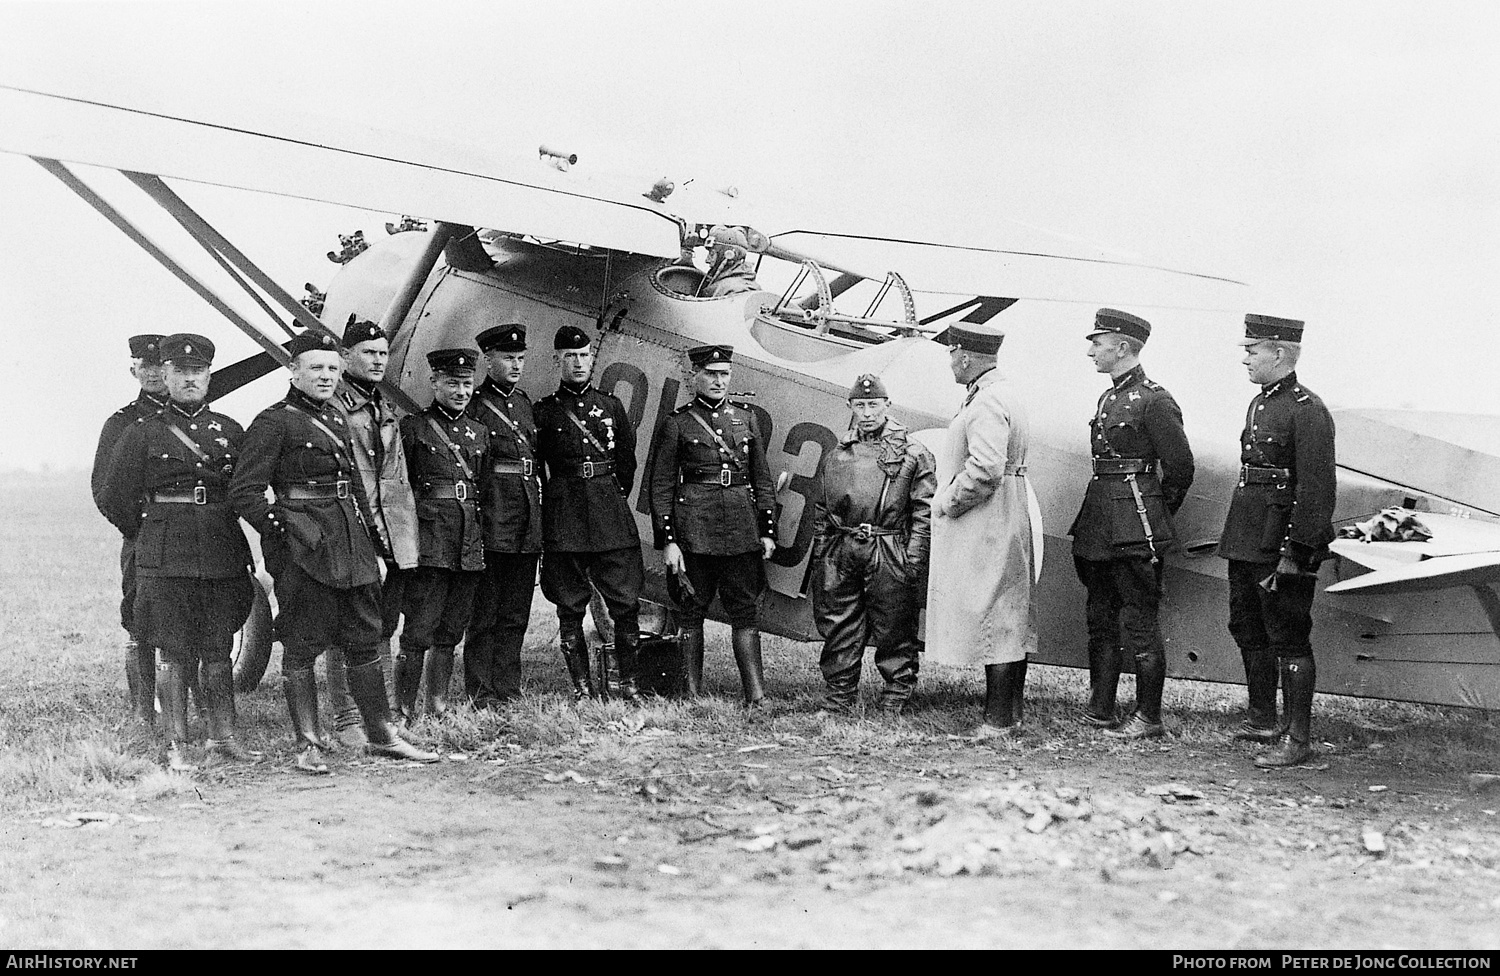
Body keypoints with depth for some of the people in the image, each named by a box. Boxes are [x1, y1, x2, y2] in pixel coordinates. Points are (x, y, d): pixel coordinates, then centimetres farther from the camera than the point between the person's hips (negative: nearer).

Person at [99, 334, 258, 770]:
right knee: (176, 655, -1)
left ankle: (223, 737, 17)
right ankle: (177, 746, 6)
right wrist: (152, 537, 12)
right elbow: (116, 498, 5)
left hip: (223, 553, 3)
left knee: (219, 651, 8)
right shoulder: (144, 432, 1)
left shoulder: (229, 430, 10)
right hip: (165, 560, -3)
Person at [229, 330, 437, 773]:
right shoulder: (273, 422, -6)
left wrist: (371, 547, 19)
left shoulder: (336, 419, 16)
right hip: (304, 551, -7)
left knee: (365, 640, 11)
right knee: (302, 646, 1)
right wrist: (283, 530, -14)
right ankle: (309, 744, 9)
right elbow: (244, 492, -11)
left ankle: (382, 735, 19)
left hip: (351, 542, 7)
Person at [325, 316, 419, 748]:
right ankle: (346, 721, 3)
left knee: (382, 629, 11)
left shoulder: (387, 409, 18)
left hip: (391, 533, 7)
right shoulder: (329, 407, -5)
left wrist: (406, 530, 17)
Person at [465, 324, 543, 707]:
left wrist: (541, 513, 15)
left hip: (528, 524, 6)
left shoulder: (525, 403, 16)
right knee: (484, 614, 0)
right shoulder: (474, 405, -5)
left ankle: (509, 688, 16)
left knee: (516, 613, 10)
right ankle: (481, 693, 6)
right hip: (491, 521, -6)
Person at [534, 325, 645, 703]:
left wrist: (613, 498, 12)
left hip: (611, 512, 1)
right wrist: (552, 505, 3)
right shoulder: (543, 411, 6)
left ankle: (629, 682, 5)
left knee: (626, 601, -3)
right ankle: (581, 685, 10)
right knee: (570, 607, 2)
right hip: (563, 521, -1)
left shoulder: (611, 407, 12)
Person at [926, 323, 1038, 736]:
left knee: (992, 616, -7)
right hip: (1006, 527, 11)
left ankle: (999, 719, -3)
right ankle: (1012, 711, 20)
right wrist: (947, 497, 15)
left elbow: (985, 469, -27)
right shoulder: (1002, 396, 17)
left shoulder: (987, 404, -16)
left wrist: (947, 502, -13)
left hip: (985, 529, -11)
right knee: (1011, 622, 13)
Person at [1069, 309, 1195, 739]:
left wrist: (1157, 517, 2)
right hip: (1099, 530, 9)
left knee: (1138, 624, -3)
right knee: (1100, 619, 13)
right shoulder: (1108, 398, 15)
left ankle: (1149, 716, 5)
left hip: (1134, 532, -9)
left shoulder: (1154, 401, -11)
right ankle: (1100, 709, 20)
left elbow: (1180, 467, -9)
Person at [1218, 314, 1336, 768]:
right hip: (1246, 542, 10)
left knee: (1288, 639, -3)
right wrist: (1237, 536, 17)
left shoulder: (1308, 412, -15)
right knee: (1247, 628, 18)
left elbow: (1316, 491, -19)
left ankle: (1298, 739, 4)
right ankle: (1262, 719, 31)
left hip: (1282, 545, -10)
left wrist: (1296, 553, -21)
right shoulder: (1260, 403, 13)